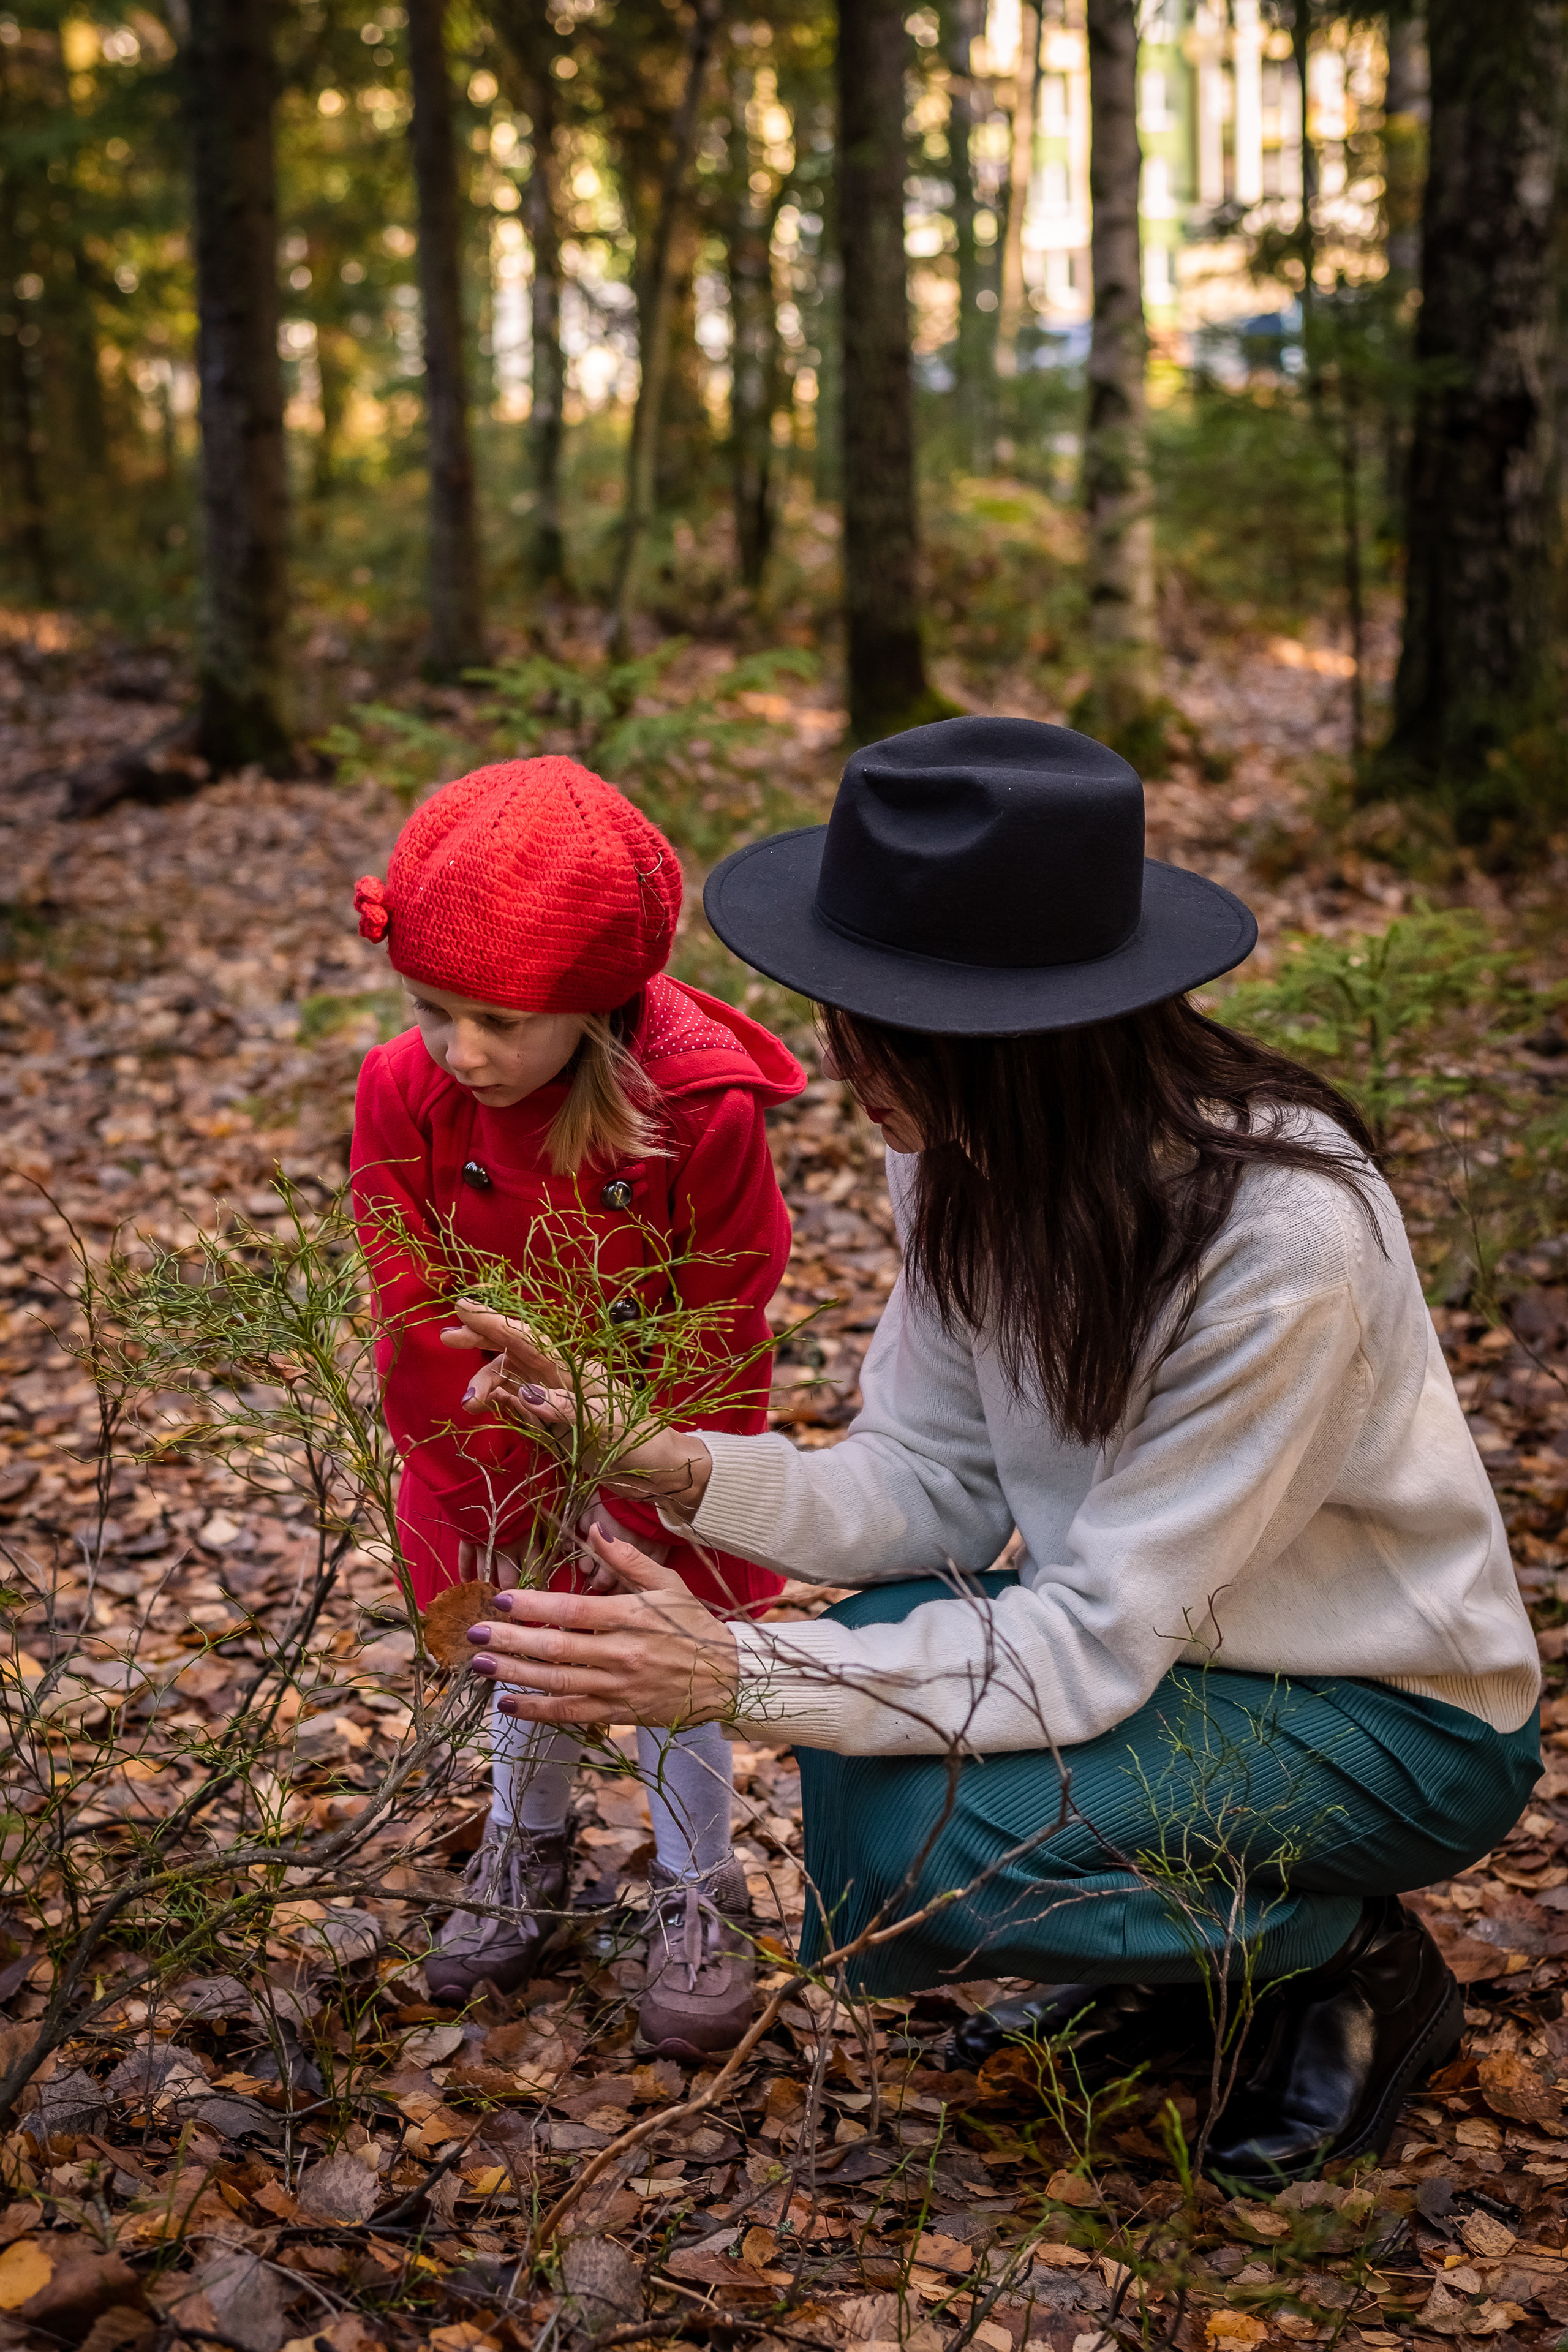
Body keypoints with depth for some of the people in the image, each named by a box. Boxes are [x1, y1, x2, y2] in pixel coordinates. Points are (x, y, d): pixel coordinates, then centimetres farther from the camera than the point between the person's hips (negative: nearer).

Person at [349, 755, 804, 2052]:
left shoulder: (703, 1105, -29)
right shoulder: (406, 1090, -22)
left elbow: (719, 1327, -18)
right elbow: (419, 1313, -15)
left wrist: (639, 1507, -14)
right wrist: (507, 1501, -14)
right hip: (496, 1448, 3)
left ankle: (697, 1888, 32)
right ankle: (527, 1846, 44)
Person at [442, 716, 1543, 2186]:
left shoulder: (1279, 1233, -33)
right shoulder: (973, 1158, -10)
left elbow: (1096, 1643, -31)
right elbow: (933, 1487, -7)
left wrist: (735, 1677, -37)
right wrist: (677, 1468, -23)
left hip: (1403, 1715, -7)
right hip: (1154, 1639, 7)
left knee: (940, 1844, -26)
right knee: (868, 1685, -19)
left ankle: (1352, 1967, 2)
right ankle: (1177, 1982, 9)